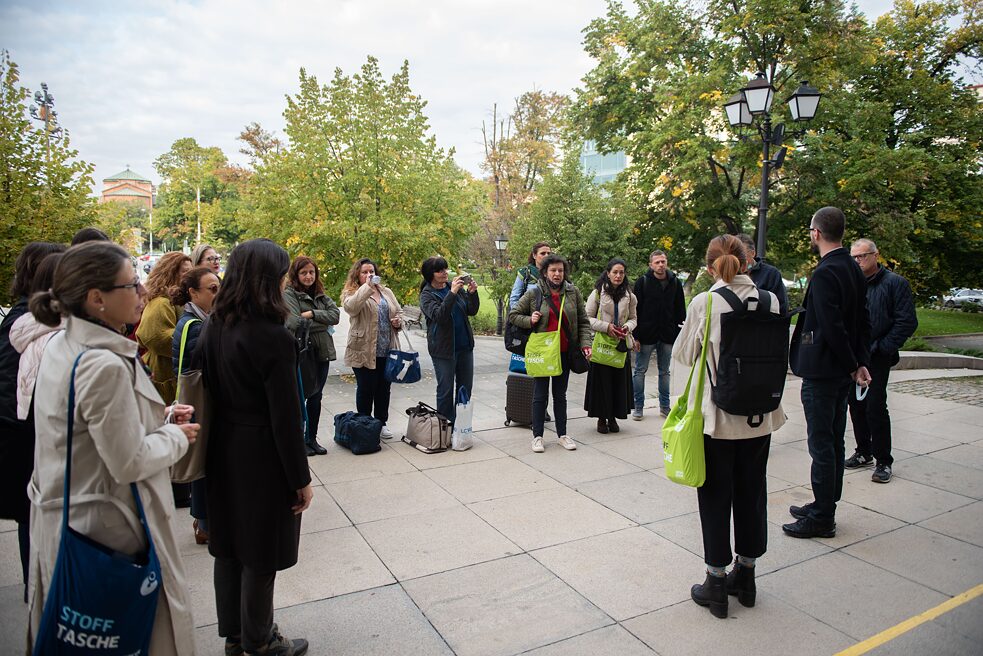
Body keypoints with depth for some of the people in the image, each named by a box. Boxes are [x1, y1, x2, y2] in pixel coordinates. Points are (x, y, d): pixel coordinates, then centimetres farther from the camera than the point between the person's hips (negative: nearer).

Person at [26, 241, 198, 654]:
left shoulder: (60, 346, 1)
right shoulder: (104, 365, -28)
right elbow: (130, 464, -24)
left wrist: (158, 417, 4)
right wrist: (176, 436, -8)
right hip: (106, 528, -9)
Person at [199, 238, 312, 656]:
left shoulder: (214, 328, 1)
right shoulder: (272, 336, -22)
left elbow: (211, 392, 6)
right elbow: (285, 417, -20)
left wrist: (217, 447, 14)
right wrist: (301, 478, -11)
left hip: (224, 452, 8)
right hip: (262, 457, -8)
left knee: (229, 545, 20)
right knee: (261, 554, 10)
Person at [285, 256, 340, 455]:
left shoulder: (321, 296, 13)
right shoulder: (289, 294, -8)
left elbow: (335, 315, -1)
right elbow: (295, 323, -21)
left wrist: (312, 314, -14)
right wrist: (323, 324, -10)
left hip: (322, 352, 6)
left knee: (316, 397, 13)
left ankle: (311, 438, 25)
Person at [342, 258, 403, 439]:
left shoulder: (386, 292, 13)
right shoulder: (352, 293, -5)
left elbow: (398, 311, 21)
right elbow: (351, 307, -27)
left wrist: (398, 321, -1)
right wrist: (367, 286, -34)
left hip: (387, 350, 5)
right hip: (364, 351, -5)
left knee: (384, 389, 14)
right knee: (366, 389, 4)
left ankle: (381, 423, 28)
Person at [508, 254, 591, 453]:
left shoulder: (573, 293, 2)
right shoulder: (533, 294, -5)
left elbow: (583, 322, 5)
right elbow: (513, 315, 4)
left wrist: (585, 343, -7)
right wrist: (529, 321, -13)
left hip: (564, 353, 3)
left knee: (560, 395, 14)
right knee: (540, 395, 4)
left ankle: (562, 434, 25)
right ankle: (537, 436, 16)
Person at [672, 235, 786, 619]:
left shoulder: (703, 304, -14)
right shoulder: (770, 301, -4)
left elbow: (683, 357, -6)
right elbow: (780, 355, 6)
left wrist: (685, 406, 9)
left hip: (716, 418, -4)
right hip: (759, 417, 4)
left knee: (716, 496, 9)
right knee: (751, 492, 17)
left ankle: (717, 582, 20)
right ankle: (745, 576, 32)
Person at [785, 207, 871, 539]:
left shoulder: (825, 273, -20)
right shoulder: (853, 269, 9)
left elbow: (833, 328, -23)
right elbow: (863, 322, 11)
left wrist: (853, 367, -11)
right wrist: (861, 362, 8)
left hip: (821, 371, -10)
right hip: (842, 373, 10)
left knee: (821, 444, 0)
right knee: (833, 442, 17)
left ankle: (822, 518, 11)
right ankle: (825, 506, 31)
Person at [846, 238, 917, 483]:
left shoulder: (894, 283, -4)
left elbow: (907, 322, -7)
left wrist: (882, 348, -12)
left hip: (877, 358, -5)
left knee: (875, 407, -6)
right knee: (855, 405, 11)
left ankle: (883, 461, 7)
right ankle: (864, 453, 26)